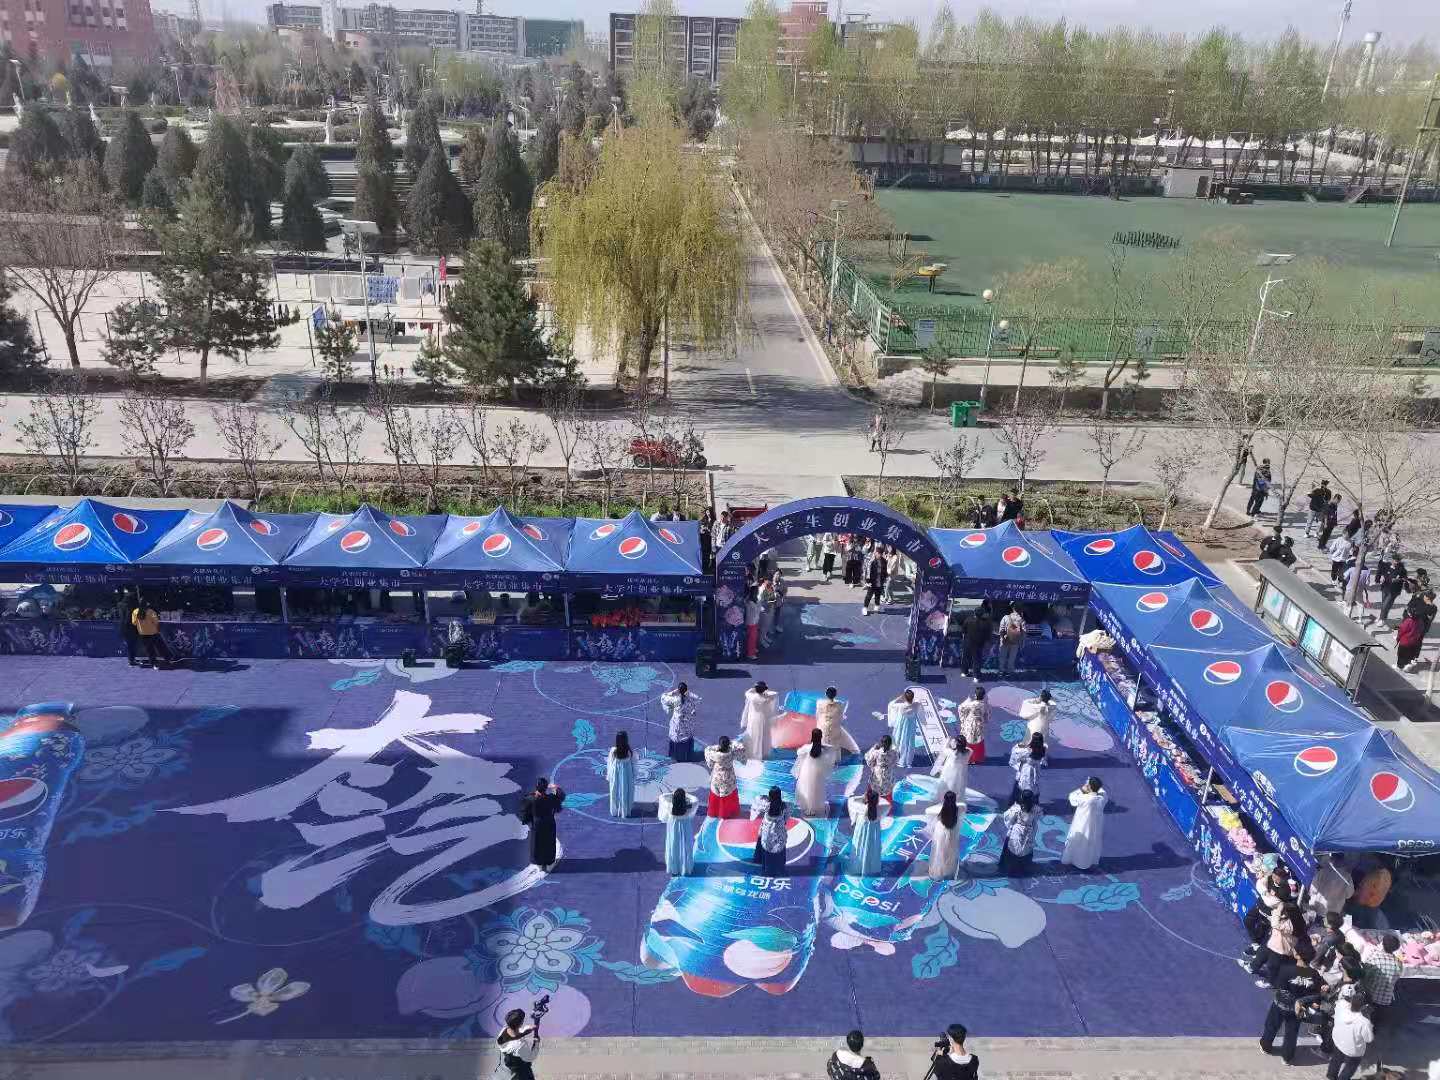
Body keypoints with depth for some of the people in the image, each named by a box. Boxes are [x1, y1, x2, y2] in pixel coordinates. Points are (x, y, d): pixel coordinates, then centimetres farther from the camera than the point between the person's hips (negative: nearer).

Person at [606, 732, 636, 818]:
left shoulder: (613, 750, -20)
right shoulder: (629, 751, -20)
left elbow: (609, 764, -8)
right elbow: (633, 765, -9)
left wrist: (608, 775, 6)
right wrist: (634, 776, 5)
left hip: (615, 776, 0)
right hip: (627, 775, 0)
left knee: (615, 793, 19)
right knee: (626, 793, 17)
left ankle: (615, 811, 31)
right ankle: (626, 811, 28)